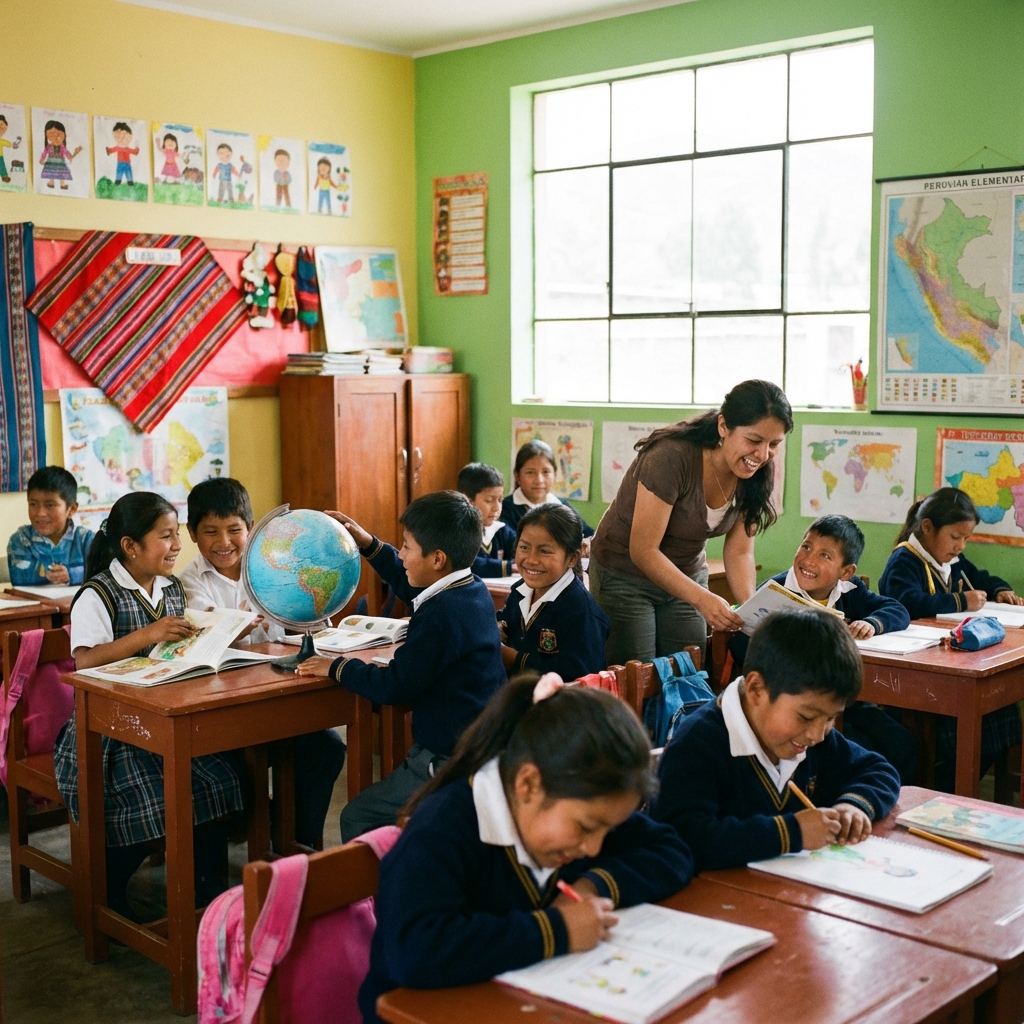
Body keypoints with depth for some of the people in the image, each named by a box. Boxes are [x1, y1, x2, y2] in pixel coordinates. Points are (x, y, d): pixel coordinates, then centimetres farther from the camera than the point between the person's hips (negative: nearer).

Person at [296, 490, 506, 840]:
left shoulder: (440, 615, -24)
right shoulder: (474, 590, 6)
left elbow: (395, 687, -18)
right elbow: (411, 587, 27)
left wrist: (337, 667, -4)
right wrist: (368, 545, 24)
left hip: (449, 764, -10)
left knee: (357, 819, -7)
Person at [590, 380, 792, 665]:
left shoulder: (755, 476, -11)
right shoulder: (671, 457, -29)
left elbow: (739, 552, -6)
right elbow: (643, 551, -28)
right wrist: (702, 599, -39)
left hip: (687, 576, 5)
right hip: (625, 575, -5)